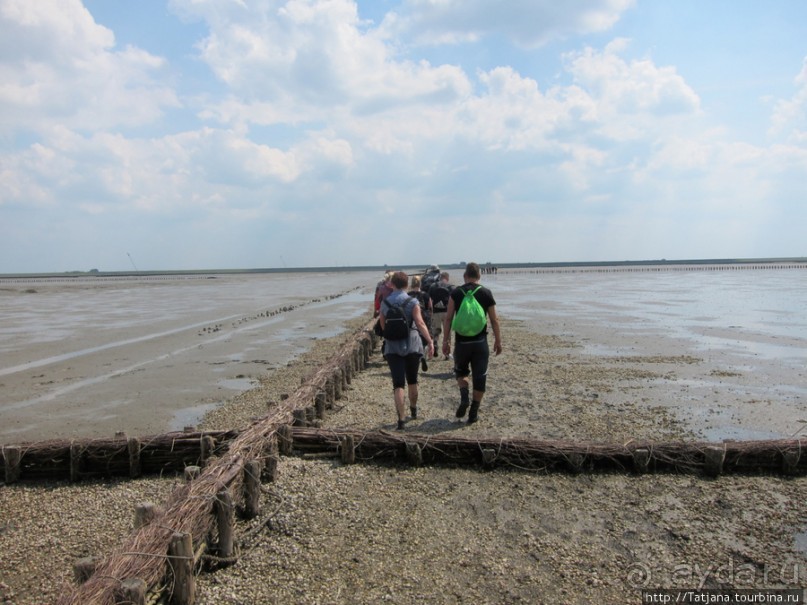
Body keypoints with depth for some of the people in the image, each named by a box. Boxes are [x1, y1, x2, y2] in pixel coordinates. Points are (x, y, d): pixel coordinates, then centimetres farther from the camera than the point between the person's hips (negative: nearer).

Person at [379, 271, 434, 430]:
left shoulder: (384, 303, 3)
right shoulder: (412, 302, -6)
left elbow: (383, 325, 12)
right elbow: (420, 323, -19)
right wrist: (430, 341, -23)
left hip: (392, 347, 1)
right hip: (412, 346, 0)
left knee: (398, 384, -4)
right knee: (412, 381, 19)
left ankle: (401, 419, -16)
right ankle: (414, 410, 38)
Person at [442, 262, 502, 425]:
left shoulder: (455, 293, -1)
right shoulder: (486, 293, -1)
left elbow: (448, 318, -3)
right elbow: (494, 320, 1)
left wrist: (445, 341, 4)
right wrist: (498, 341, 10)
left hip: (461, 342, 0)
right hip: (480, 342, 0)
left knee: (460, 371, 23)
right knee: (479, 377, 9)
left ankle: (464, 396, -2)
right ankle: (473, 413, 12)